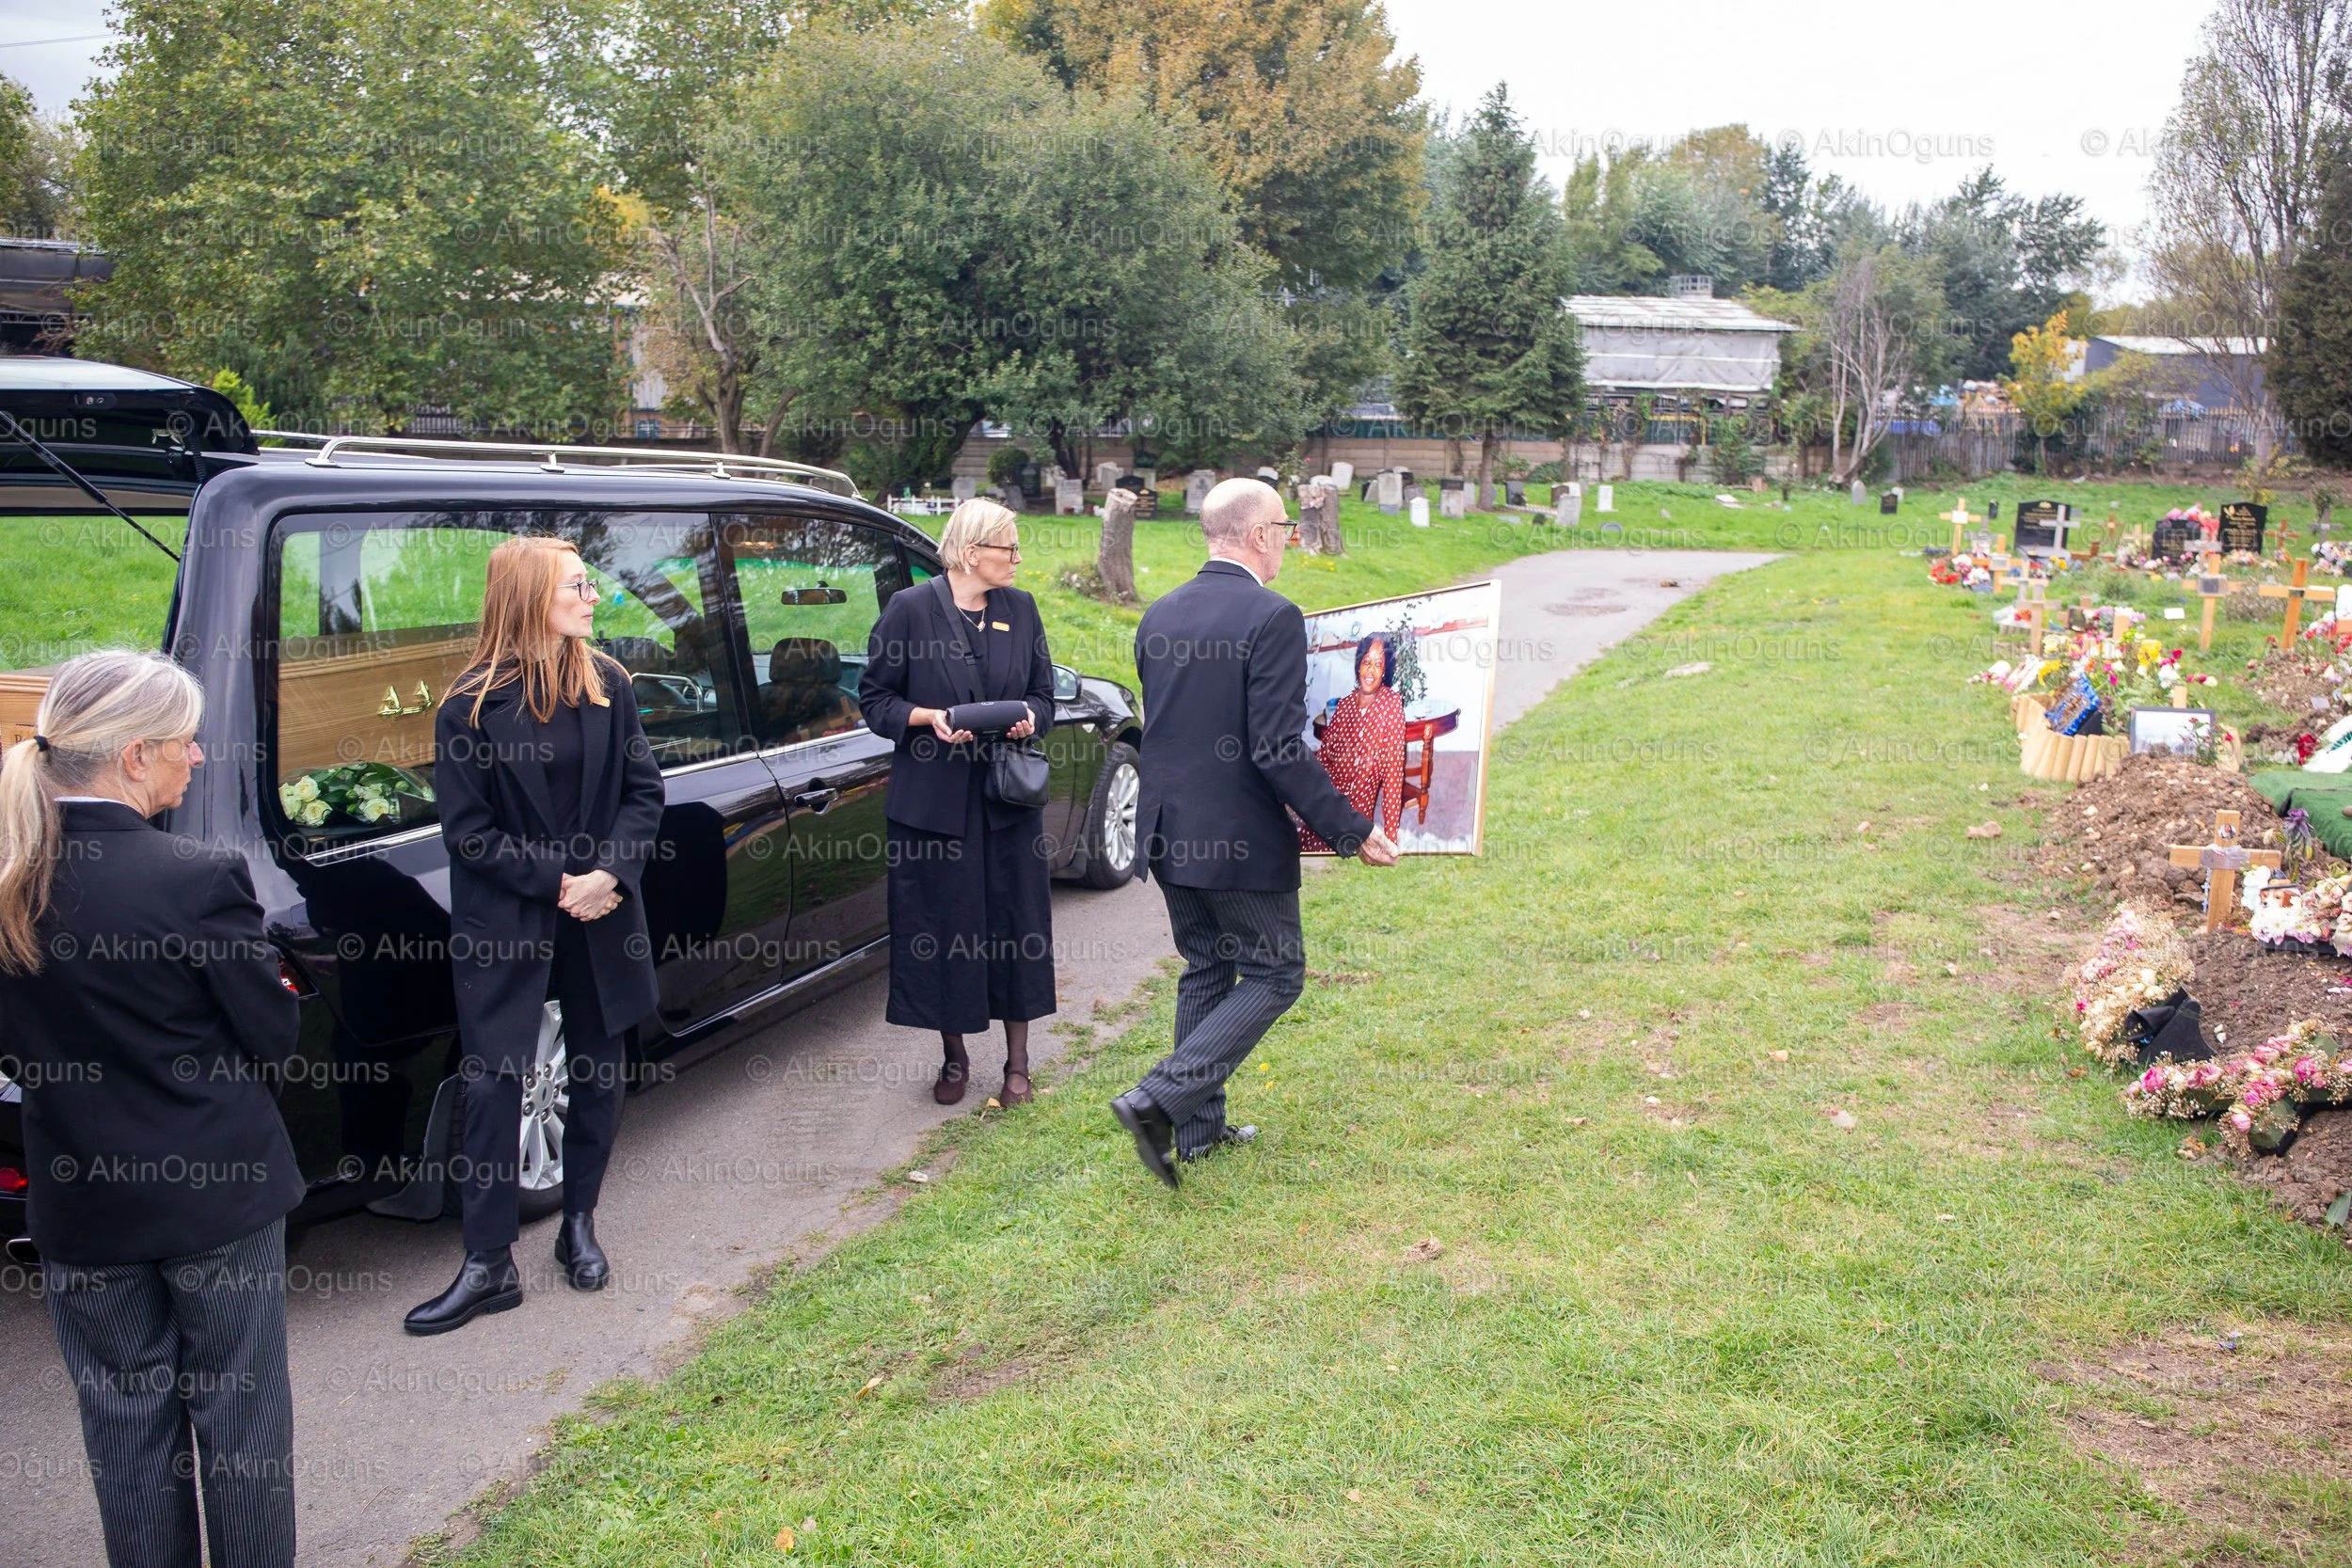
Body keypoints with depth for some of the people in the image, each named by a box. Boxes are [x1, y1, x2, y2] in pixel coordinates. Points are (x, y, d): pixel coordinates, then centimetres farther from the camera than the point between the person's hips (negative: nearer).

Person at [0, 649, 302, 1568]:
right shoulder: (201, 879, -22)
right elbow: (273, 1039, -12)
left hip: (81, 1196, 4)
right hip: (216, 1187, -4)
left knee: (126, 1416, 18)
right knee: (240, 1412, 13)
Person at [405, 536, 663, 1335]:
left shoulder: (607, 685, -1)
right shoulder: (471, 704, -10)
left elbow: (643, 792, 1)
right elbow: (467, 830, -9)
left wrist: (607, 872, -14)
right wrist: (555, 882, -15)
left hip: (601, 916, 4)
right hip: (502, 925, -3)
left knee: (600, 1073, 12)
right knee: (492, 1083, -1)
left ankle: (578, 1225, 31)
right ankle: (489, 1264, 10)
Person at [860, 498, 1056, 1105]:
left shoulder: (1020, 609, 6)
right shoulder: (910, 610, -5)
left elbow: (1042, 694, 13)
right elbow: (875, 700, -1)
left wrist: (1029, 717, -9)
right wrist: (928, 717, -18)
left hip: (1009, 797, 3)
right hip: (933, 798, -3)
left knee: (1018, 926, 5)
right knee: (941, 928, 4)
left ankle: (1017, 1063, 19)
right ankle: (954, 1056, 23)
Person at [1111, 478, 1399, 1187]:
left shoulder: (1160, 615, 6)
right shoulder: (1273, 618, -17)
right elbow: (1278, 749, -22)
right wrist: (1352, 831, -15)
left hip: (1168, 831, 8)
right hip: (1240, 838, -8)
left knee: (1205, 972, 20)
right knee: (1274, 975, 7)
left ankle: (1199, 1127, 27)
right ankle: (1159, 1100, -4)